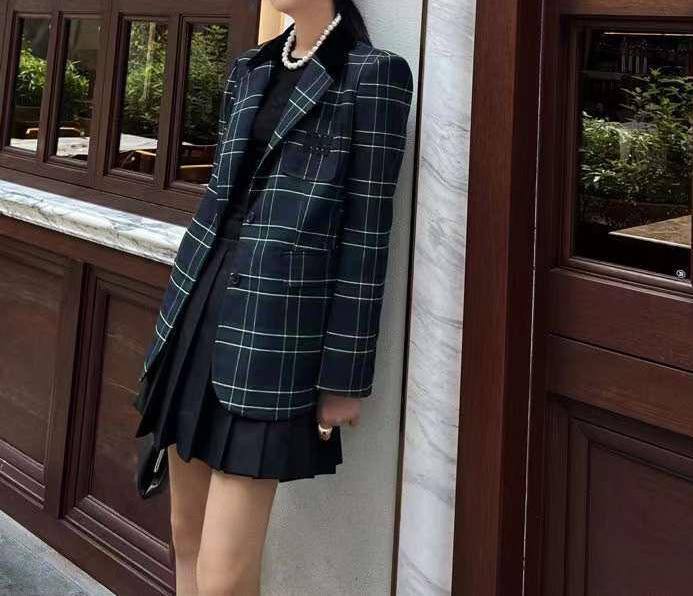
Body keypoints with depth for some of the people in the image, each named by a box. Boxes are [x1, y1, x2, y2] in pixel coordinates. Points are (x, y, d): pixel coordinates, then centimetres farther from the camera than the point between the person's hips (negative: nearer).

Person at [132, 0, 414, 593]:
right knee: (187, 543, 14)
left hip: (273, 324, -7)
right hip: (200, 304, 7)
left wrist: (345, 374, -10)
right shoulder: (250, 67, 15)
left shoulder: (372, 73, -6)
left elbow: (366, 232, -9)